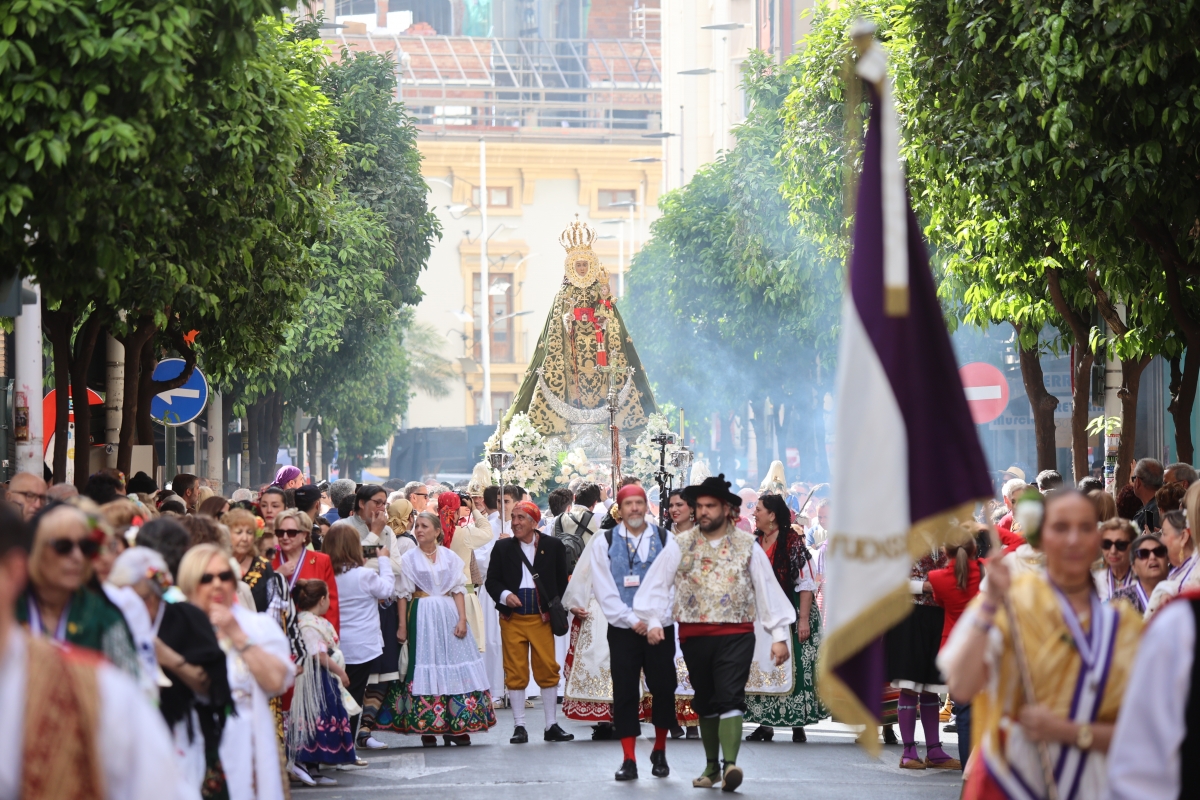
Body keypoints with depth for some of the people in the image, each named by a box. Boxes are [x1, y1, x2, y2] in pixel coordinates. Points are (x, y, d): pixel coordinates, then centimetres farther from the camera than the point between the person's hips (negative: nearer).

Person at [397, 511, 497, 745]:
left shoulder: (450, 557, 7)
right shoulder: (409, 558, 4)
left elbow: (459, 590, 4)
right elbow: (404, 594, 3)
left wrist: (462, 619, -6)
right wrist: (402, 625, -3)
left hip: (449, 613, 1)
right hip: (422, 617, -1)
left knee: (455, 669, -2)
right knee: (426, 668, -4)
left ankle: (456, 727, 2)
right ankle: (428, 729, 0)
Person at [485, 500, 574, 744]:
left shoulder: (553, 547, 5)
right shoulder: (502, 548, 7)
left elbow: (561, 581, 10)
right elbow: (491, 580, 7)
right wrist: (504, 595, -12)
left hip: (542, 618, -1)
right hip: (512, 619, 1)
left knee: (548, 670, 0)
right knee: (515, 673, 0)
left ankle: (551, 726, 7)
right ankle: (519, 726, 6)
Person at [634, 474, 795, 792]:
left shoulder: (747, 546, 5)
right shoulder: (680, 545, 5)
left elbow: (767, 588, 5)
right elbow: (657, 584, 2)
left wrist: (779, 635, 2)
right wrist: (653, 620, -11)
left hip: (736, 635, -2)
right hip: (694, 635, 2)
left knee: (731, 699, -14)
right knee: (706, 702, 10)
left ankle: (730, 765, -24)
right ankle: (711, 766, 22)